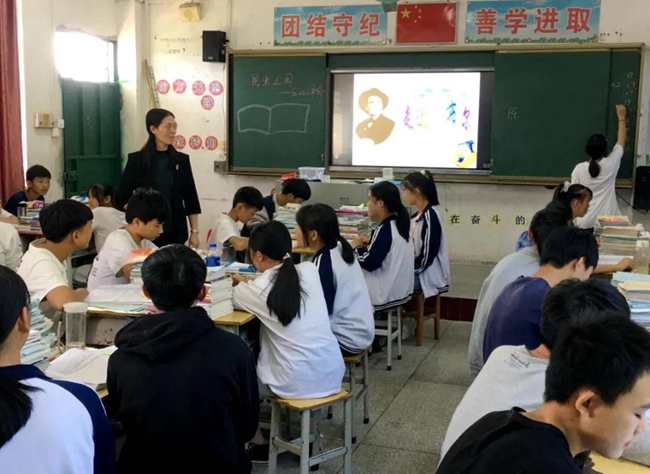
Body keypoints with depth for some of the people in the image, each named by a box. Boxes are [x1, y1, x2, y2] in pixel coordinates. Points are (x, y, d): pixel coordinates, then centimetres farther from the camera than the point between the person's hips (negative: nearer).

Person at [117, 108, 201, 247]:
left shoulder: (182, 160, 5)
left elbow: (191, 199, 6)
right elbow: (123, 199, 2)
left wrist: (194, 232, 2)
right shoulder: (136, 160, -2)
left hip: (176, 232, 2)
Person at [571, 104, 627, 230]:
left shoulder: (579, 169, -5)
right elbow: (621, 143, 11)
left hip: (584, 222, 1)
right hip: (606, 220, -1)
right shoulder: (611, 165, -5)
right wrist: (621, 117, 22)